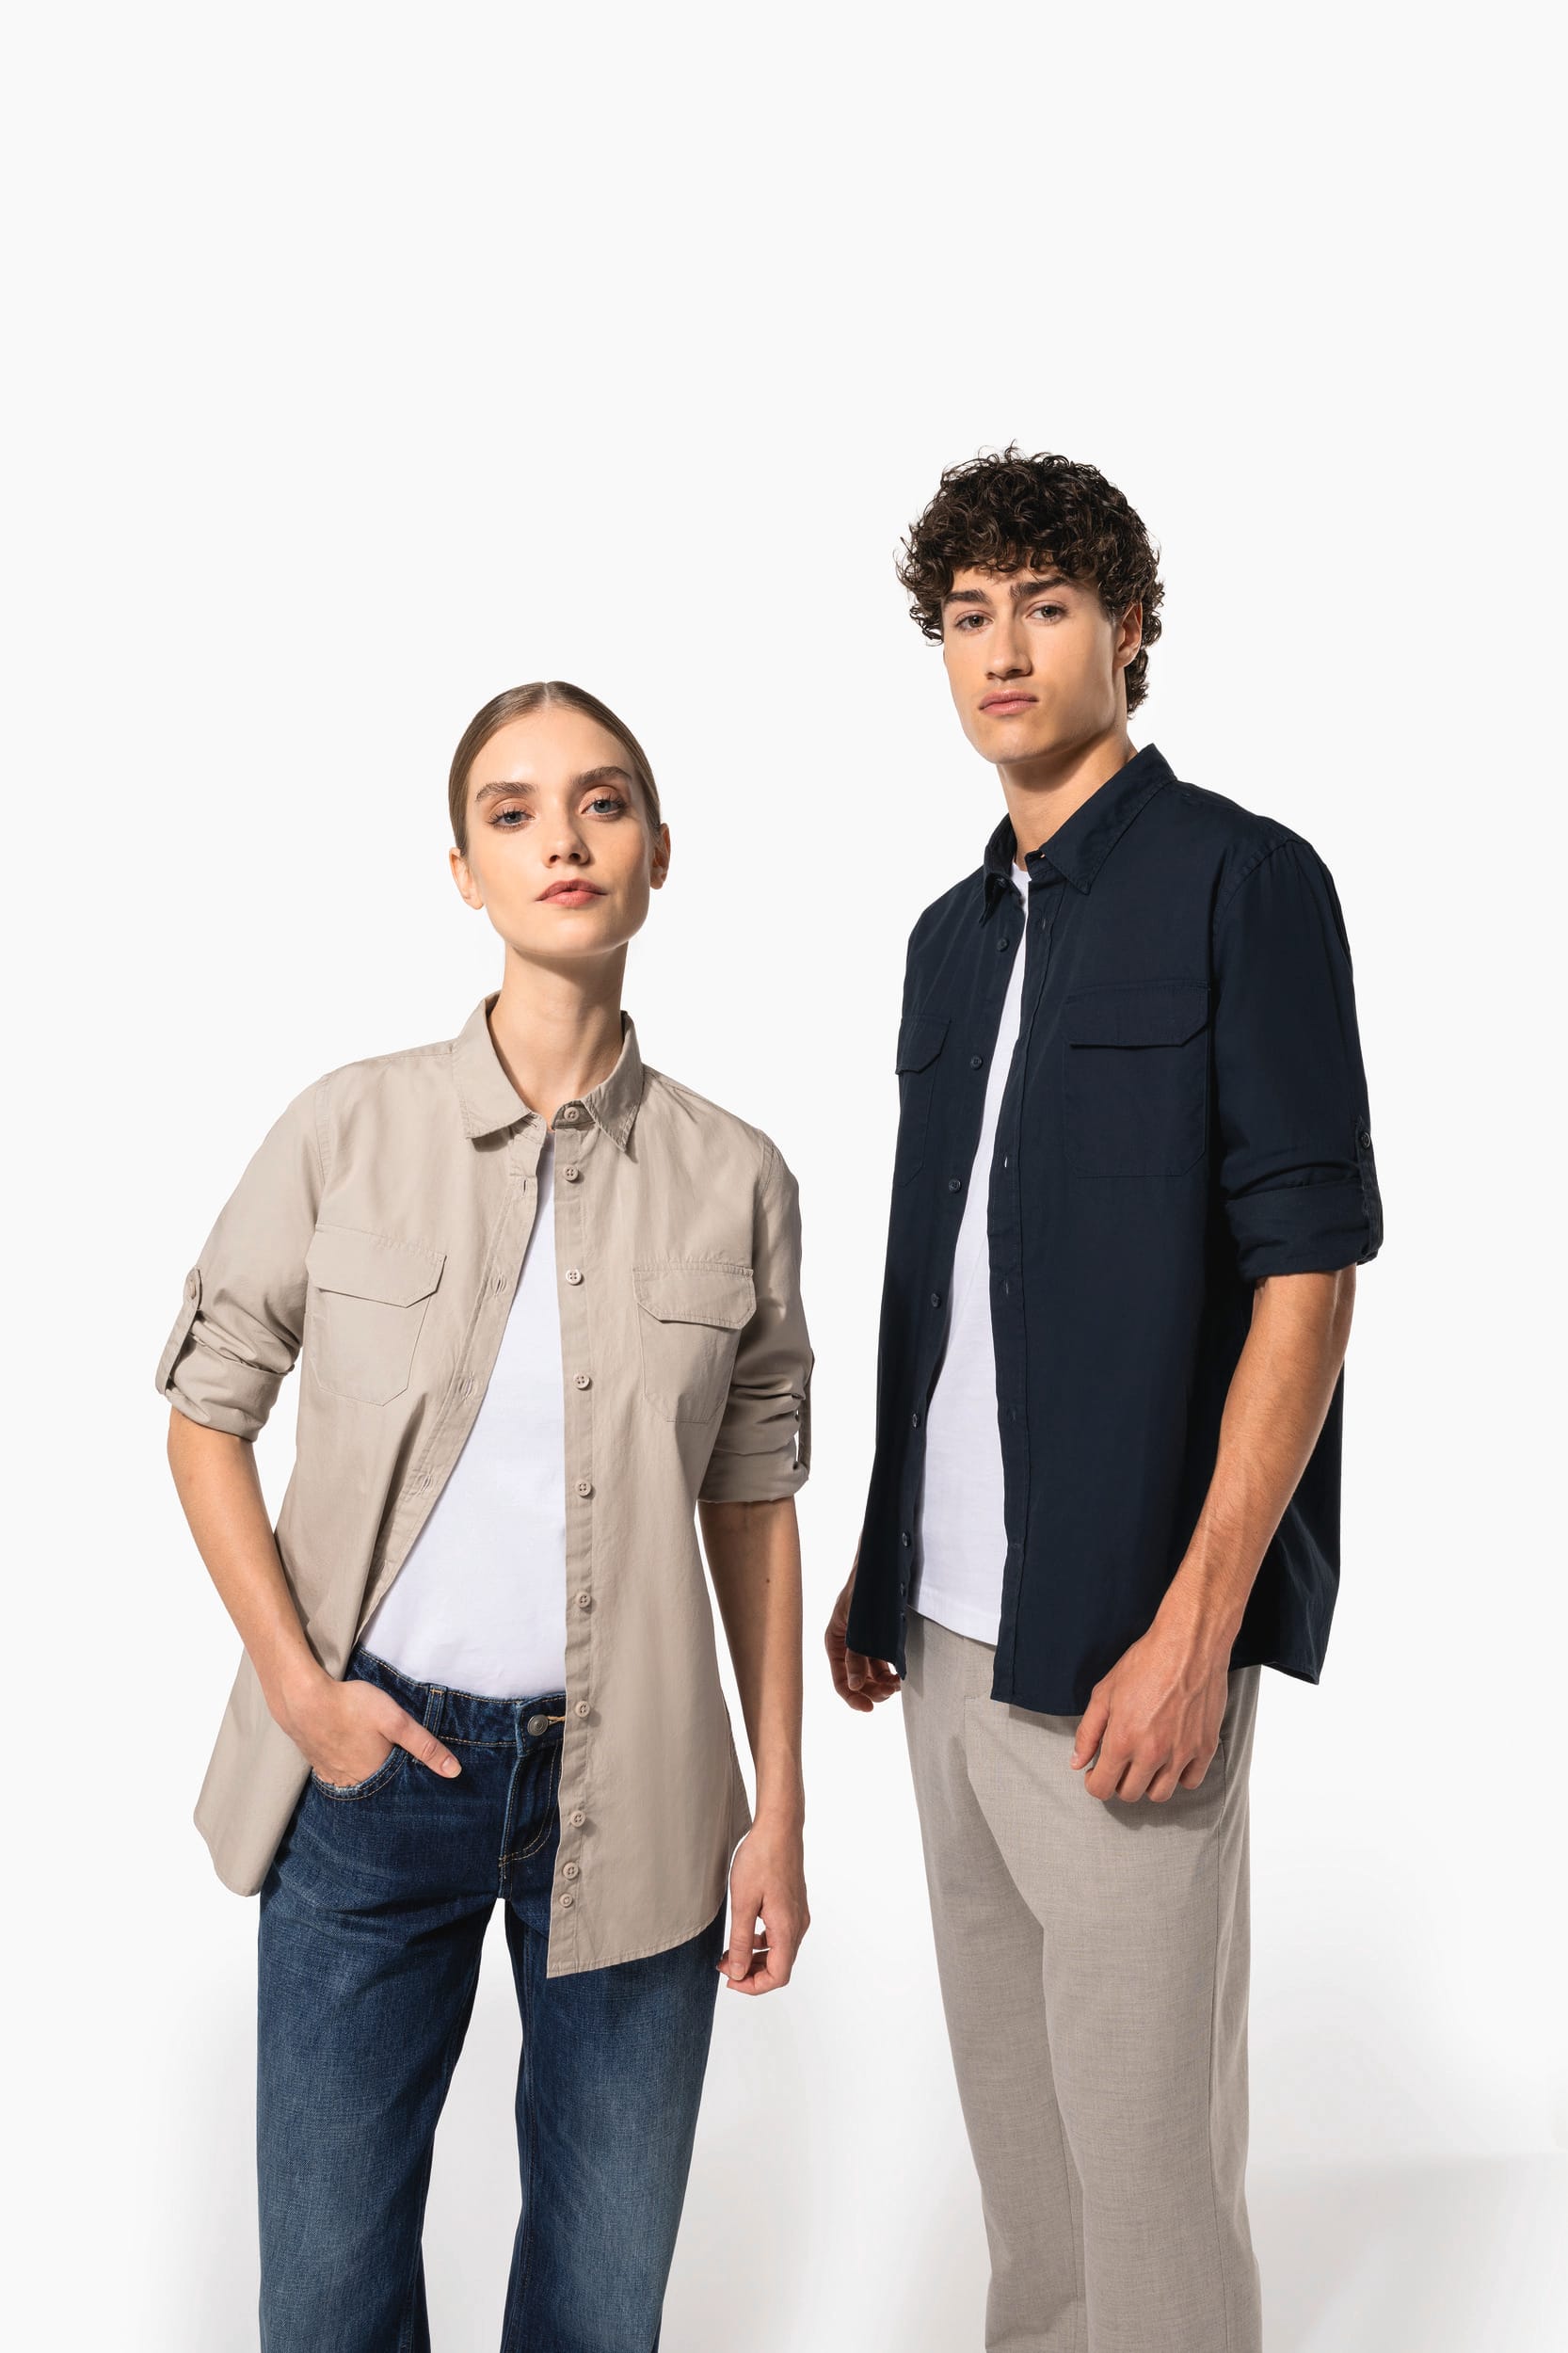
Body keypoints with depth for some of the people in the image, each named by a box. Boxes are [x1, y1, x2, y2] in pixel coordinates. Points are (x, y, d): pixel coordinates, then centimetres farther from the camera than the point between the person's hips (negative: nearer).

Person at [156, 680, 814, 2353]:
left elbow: (753, 1502, 4)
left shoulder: (736, 1178, -2)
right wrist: (300, 1686, -6)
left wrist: (779, 1809, 5)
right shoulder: (349, 1128, -5)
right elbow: (205, 1414, 3)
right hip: (372, 1769, 0)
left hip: (629, 1787, 1)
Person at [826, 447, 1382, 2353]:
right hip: (948, 1623, 7)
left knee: (1142, 2129, 2)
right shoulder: (952, 934, 14)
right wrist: (881, 1566, 14)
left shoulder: (1239, 880, -6)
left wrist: (1194, 1624, -17)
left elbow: (1308, 1263, -12)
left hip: (1116, 1636, -6)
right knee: (1006, 2088, 17)